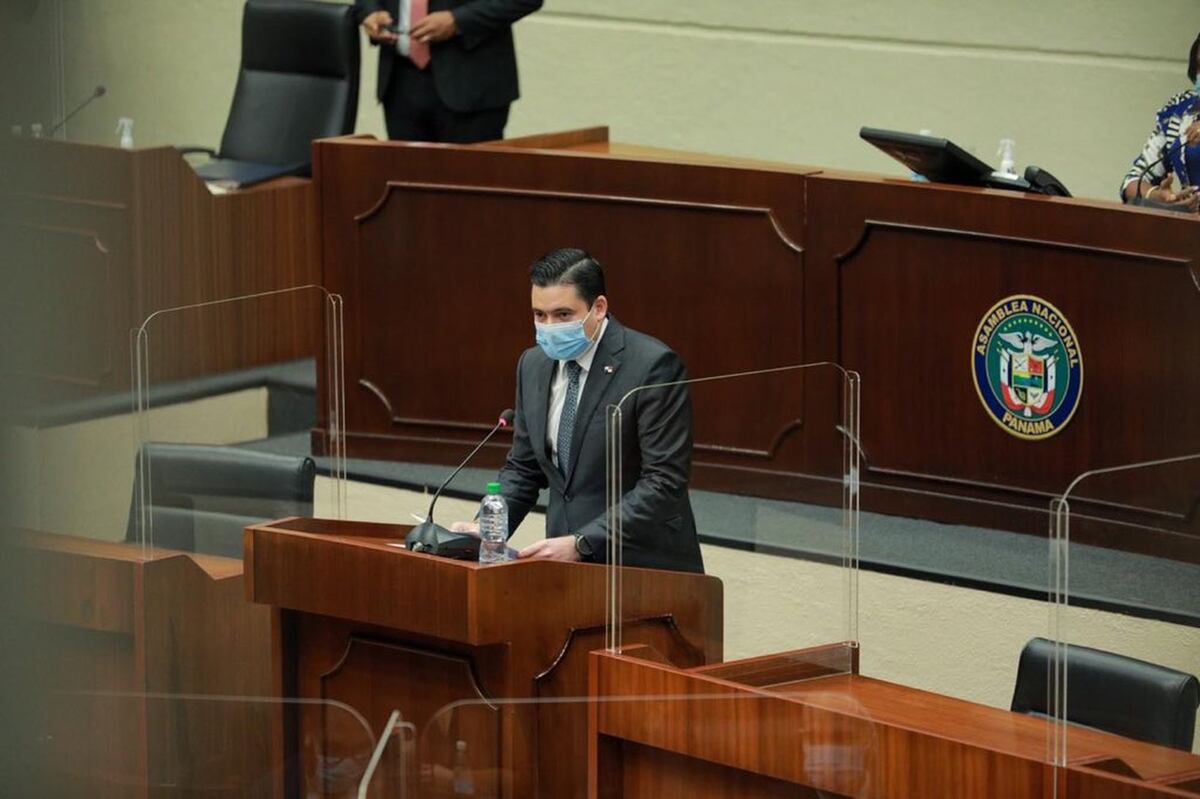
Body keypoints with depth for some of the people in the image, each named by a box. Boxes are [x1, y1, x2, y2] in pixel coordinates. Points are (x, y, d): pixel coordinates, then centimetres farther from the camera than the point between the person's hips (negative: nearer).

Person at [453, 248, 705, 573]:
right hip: (567, 560, 6)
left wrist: (581, 543, -21)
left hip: (643, 564, -5)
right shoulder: (533, 364, 10)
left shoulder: (653, 366, -12)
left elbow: (663, 482, -15)